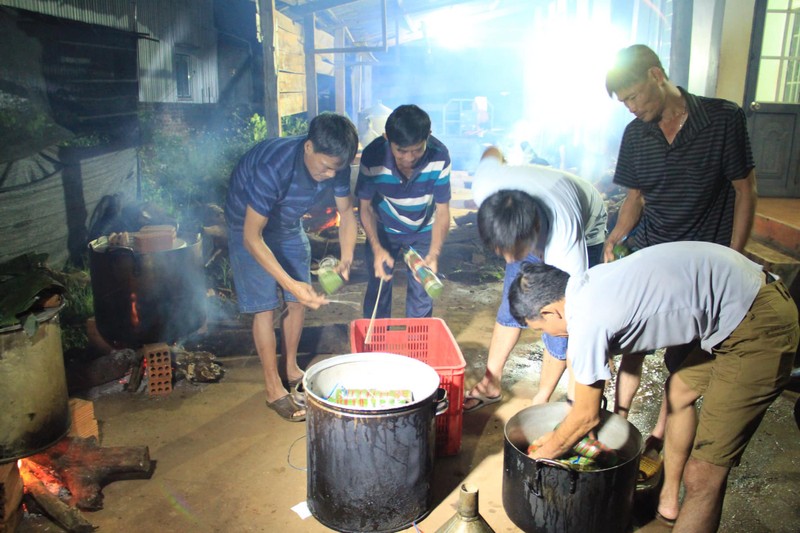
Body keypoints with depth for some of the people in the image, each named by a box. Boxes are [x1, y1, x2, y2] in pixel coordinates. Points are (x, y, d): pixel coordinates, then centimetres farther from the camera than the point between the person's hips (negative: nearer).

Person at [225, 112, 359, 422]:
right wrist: (290, 283, -45)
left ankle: (292, 369, 28)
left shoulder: (335, 165, -23)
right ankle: (274, 390, 6)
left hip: (288, 224, 6)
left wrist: (346, 259, -27)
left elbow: (346, 213, -10)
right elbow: (252, 237, -38)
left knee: (299, 301, 7)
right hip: (249, 226, -6)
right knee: (265, 306, -7)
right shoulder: (273, 167, -41)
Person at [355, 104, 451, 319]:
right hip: (384, 229, 0)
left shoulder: (439, 156, -30)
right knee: (378, 287, 7)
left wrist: (434, 254, -36)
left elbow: (442, 209, -22)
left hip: (424, 230, 0)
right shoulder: (373, 156, -30)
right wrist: (377, 248, -30)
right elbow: (365, 205, -16)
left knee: (422, 292, 4)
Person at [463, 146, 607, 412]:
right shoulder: (484, 188, -37)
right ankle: (490, 385, 23)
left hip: (585, 233, -4)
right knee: (510, 308, 6)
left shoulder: (565, 242, -47)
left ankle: (541, 402, 14)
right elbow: (492, 153, -11)